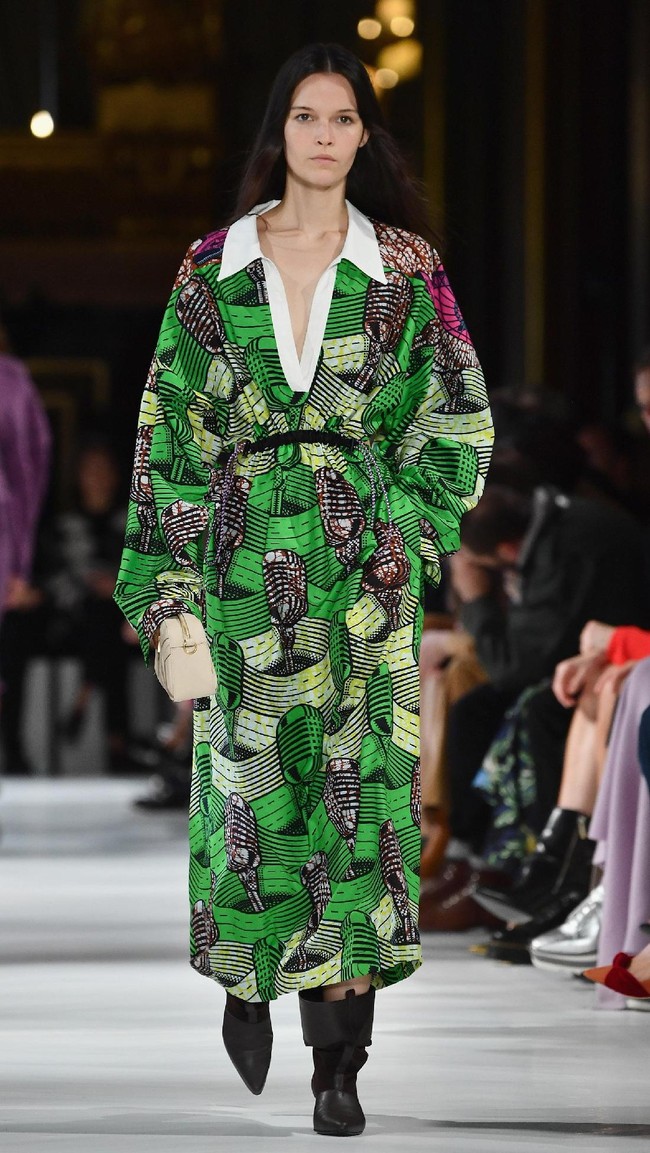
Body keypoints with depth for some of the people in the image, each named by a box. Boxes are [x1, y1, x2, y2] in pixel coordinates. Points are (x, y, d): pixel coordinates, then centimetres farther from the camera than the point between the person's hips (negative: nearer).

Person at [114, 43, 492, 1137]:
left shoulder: (405, 266, 5)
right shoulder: (214, 267, 7)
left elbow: (456, 416, 7)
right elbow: (173, 428, 5)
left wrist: (398, 531, -5)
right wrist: (170, 585, -2)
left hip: (363, 560, -1)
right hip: (247, 551, 1)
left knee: (357, 783, -7)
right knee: (251, 778, 0)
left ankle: (339, 1064, -5)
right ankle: (247, 983, 28)